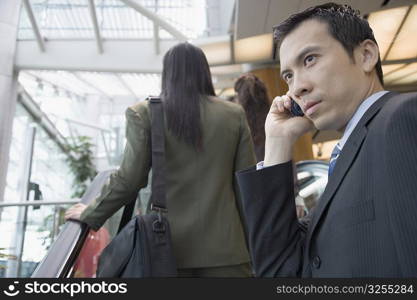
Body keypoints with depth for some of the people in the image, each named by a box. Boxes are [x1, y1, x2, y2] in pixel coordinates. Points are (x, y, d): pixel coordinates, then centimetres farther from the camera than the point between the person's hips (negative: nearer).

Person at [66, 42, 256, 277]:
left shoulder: (144, 113, -4)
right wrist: (251, 242, 11)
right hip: (224, 244, 1)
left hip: (170, 245, 0)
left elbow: (130, 178, -6)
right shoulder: (235, 114, 0)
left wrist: (91, 214, 10)